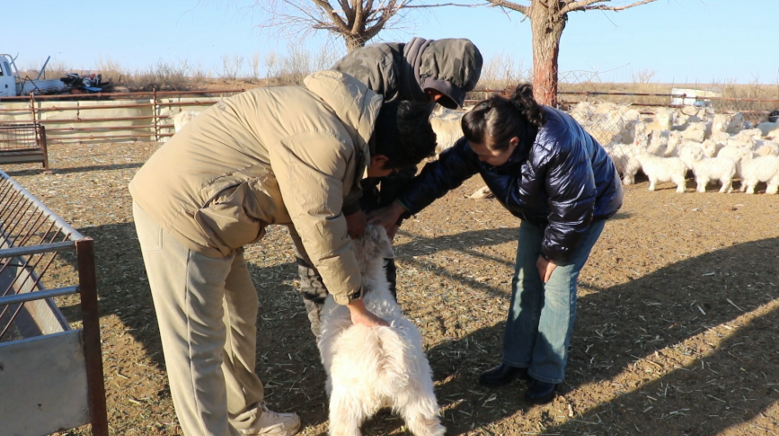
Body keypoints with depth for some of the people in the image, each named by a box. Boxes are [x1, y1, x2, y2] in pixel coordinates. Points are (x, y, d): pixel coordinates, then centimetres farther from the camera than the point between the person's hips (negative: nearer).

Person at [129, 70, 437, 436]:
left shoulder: (342, 115, 6)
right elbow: (321, 230, -18)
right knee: (197, 345, -1)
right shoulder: (325, 142, -25)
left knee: (239, 314, 19)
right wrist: (357, 308, -6)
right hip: (180, 208, -10)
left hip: (187, 201, 10)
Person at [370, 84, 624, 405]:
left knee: (556, 283, -9)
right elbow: (443, 172, -22)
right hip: (540, 207, 7)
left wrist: (552, 253, -20)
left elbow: (572, 209, -32)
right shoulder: (483, 140, -24)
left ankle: (547, 373, 6)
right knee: (525, 279, 5)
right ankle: (517, 361, 17)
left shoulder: (558, 146, -42)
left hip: (588, 205, -6)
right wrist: (398, 208, -29)